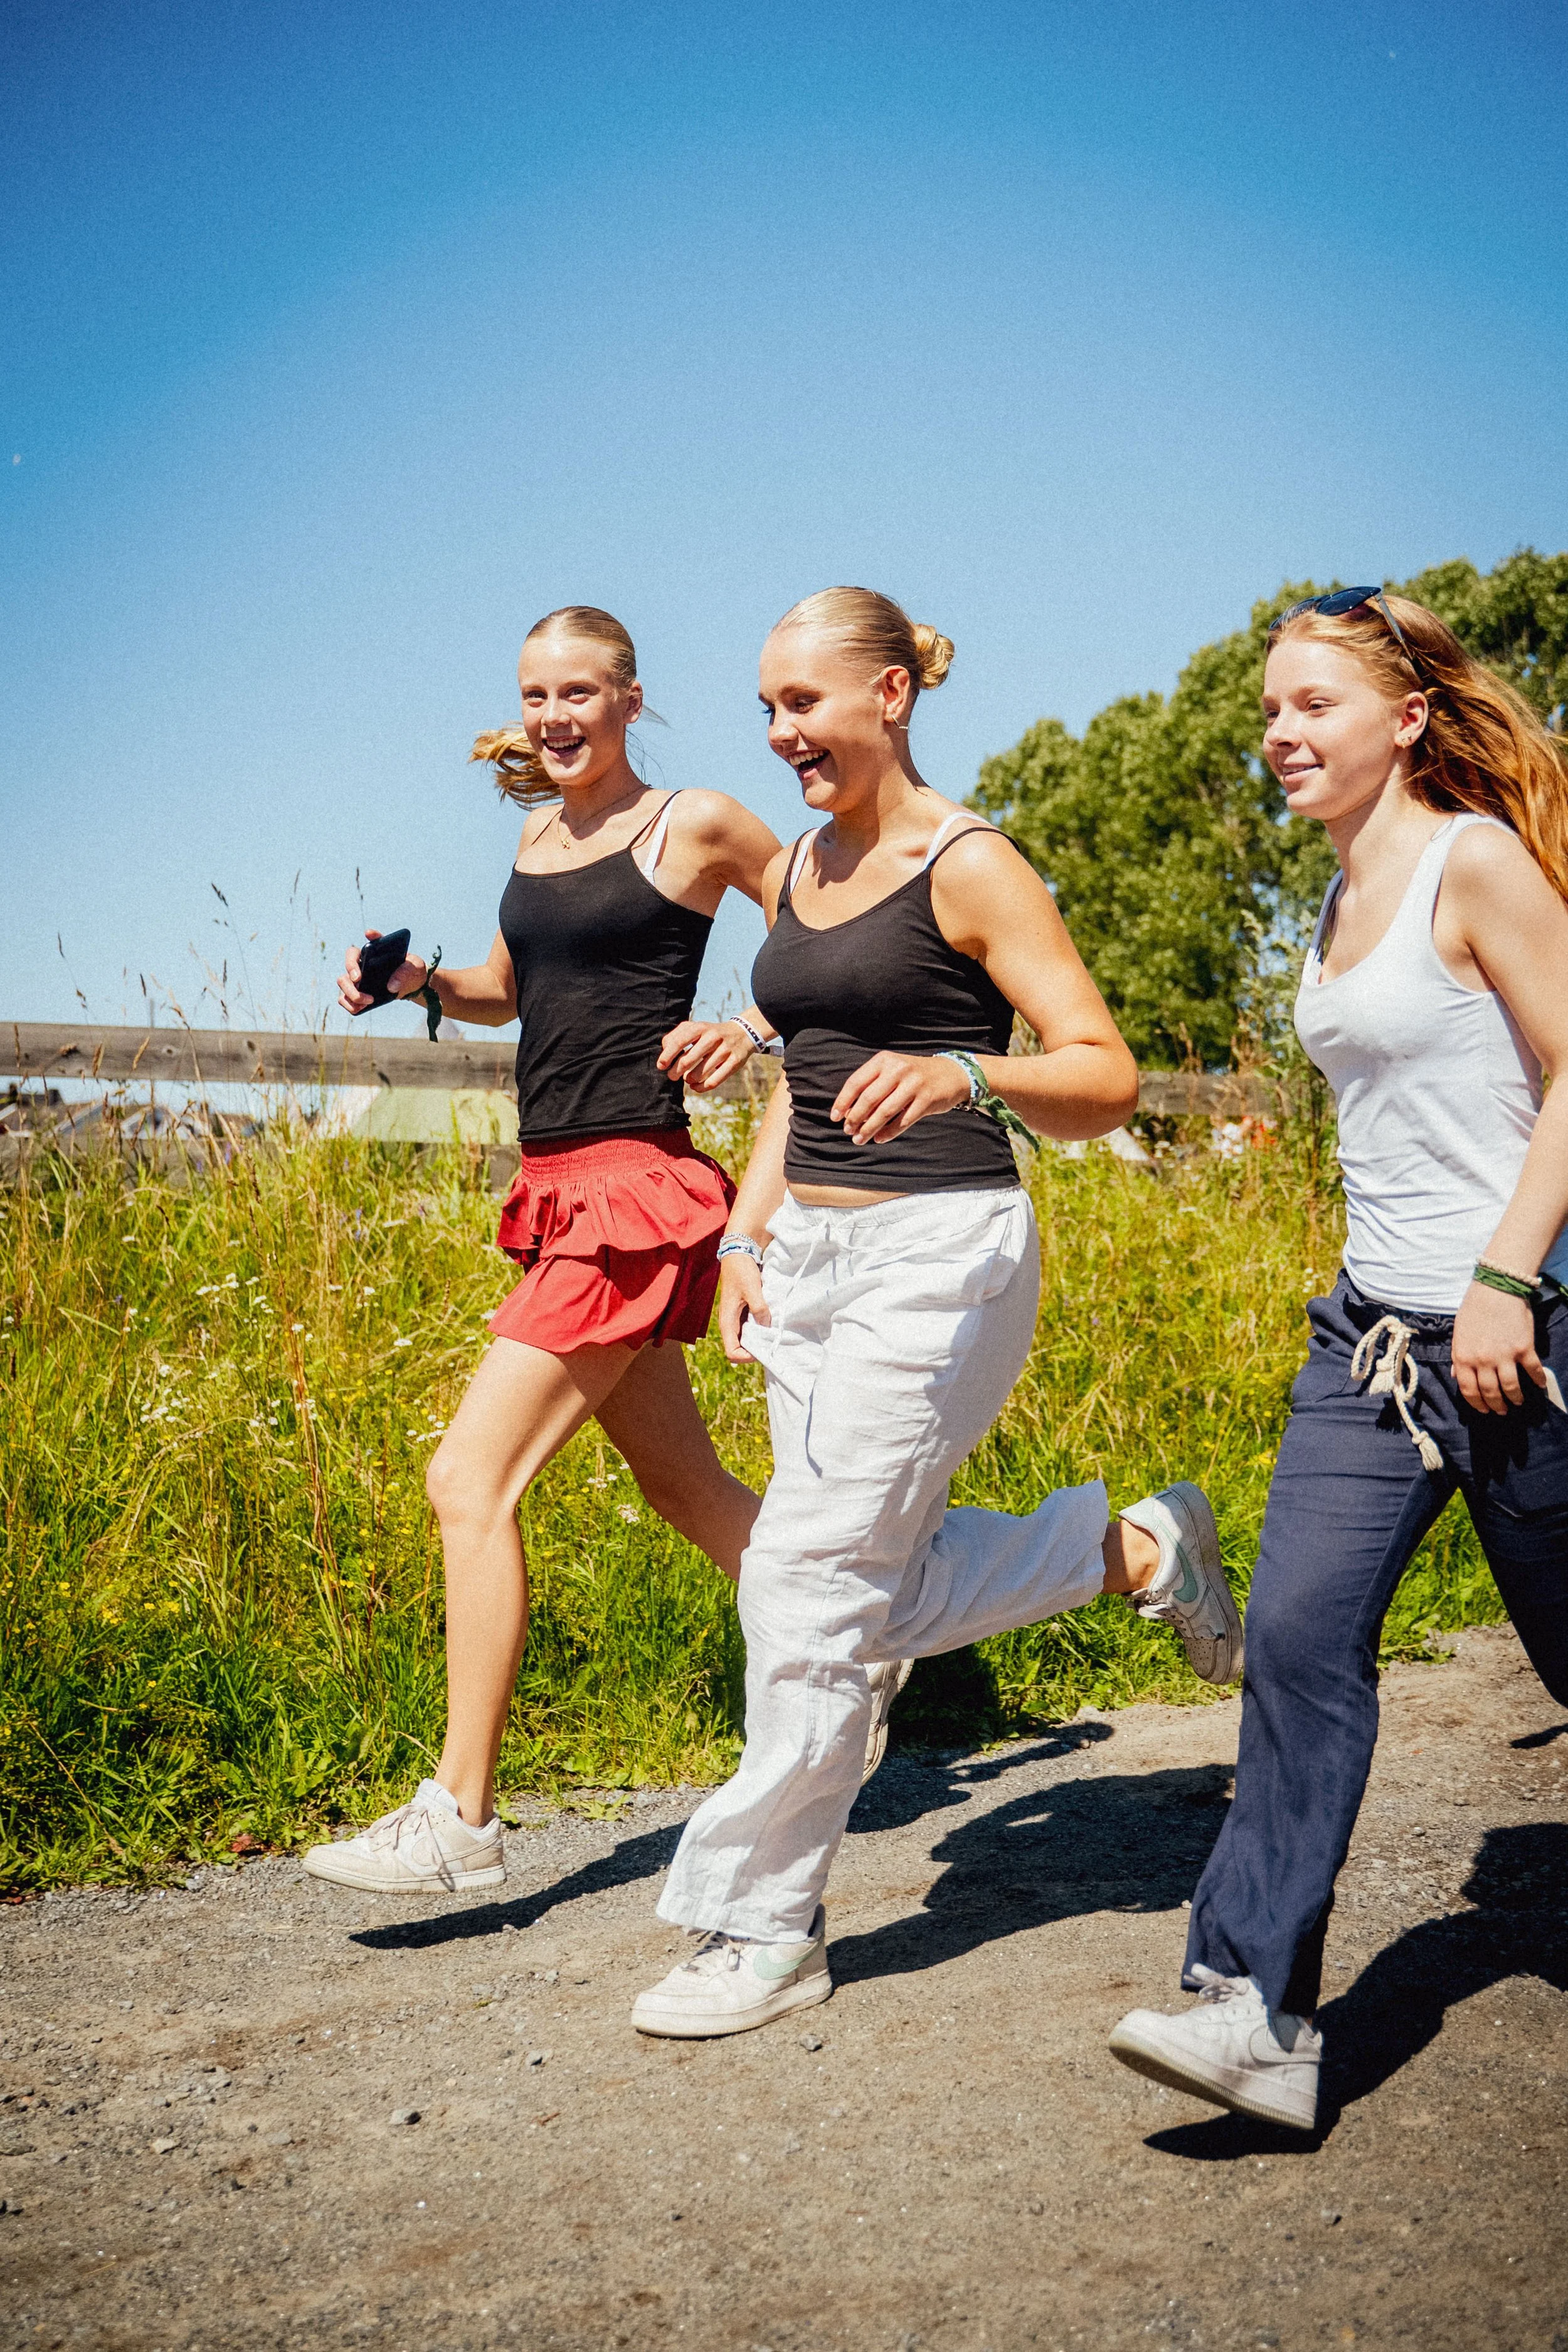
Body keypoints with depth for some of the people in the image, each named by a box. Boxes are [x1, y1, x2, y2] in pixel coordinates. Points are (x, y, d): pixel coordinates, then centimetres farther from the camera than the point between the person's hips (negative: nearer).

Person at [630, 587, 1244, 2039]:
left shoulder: (967, 867, -9)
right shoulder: (794, 871, 13)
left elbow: (1107, 1079, -12)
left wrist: (958, 1073, -30)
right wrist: (745, 1234, 13)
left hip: (940, 1255, -8)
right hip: (811, 1259, 8)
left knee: (807, 1577, -8)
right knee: (885, 1597, 9)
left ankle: (763, 1930, 7)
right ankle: (1138, 1548, 30)